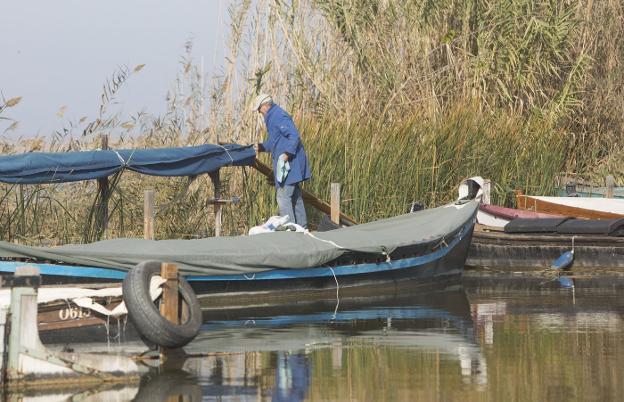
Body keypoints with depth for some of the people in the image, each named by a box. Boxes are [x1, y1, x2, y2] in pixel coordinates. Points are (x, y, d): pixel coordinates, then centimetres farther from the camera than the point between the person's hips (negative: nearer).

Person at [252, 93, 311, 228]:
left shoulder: (279, 116, -16)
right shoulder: (274, 116, 17)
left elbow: (294, 136, -25)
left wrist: (287, 154, -29)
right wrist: (262, 147, 31)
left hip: (288, 163, -11)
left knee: (283, 197, -11)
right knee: (295, 196, 16)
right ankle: (301, 227, 22)